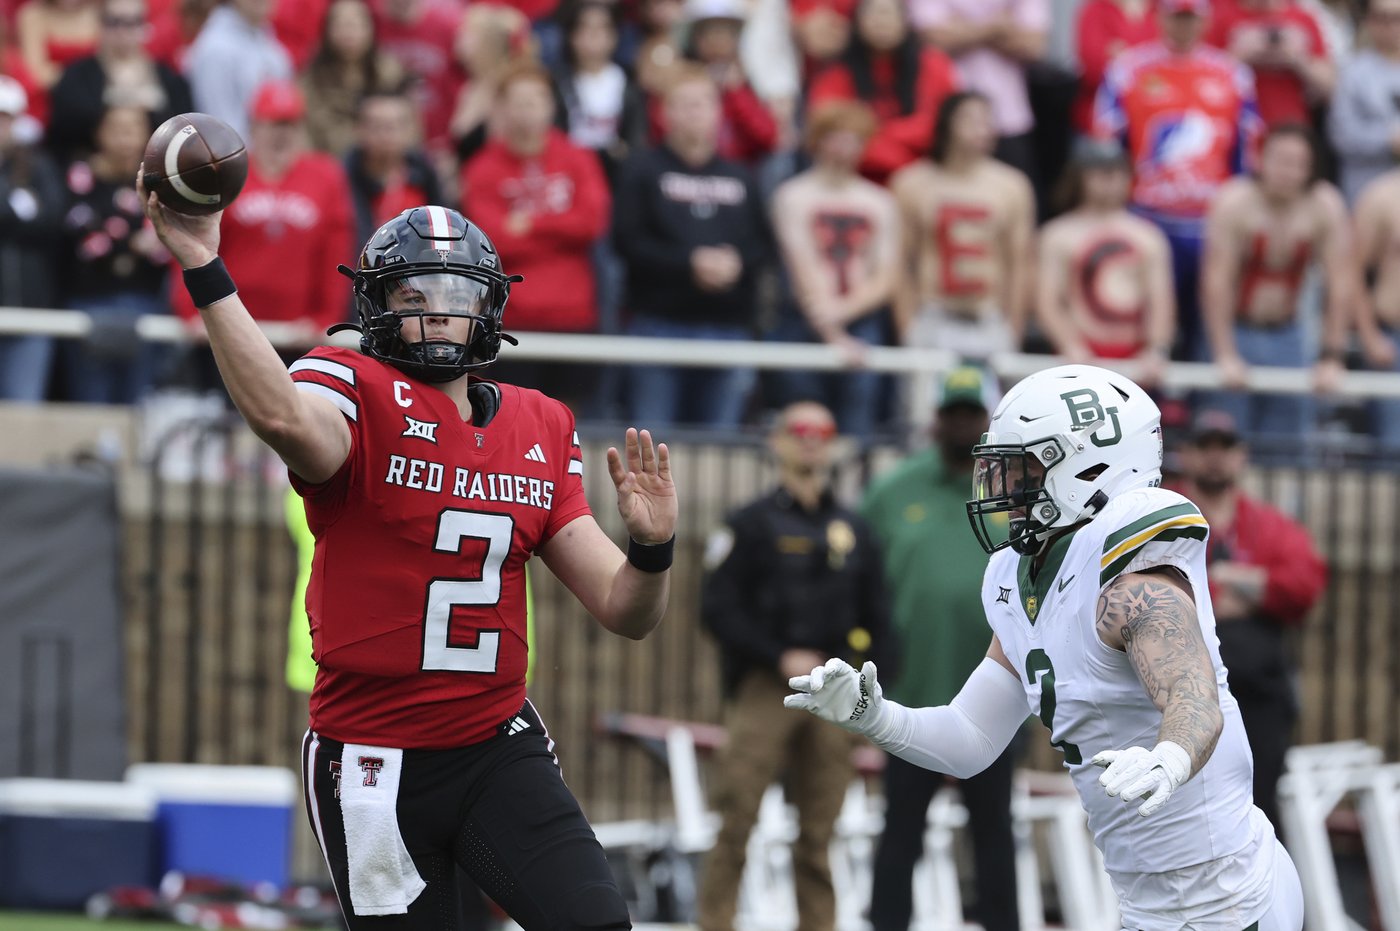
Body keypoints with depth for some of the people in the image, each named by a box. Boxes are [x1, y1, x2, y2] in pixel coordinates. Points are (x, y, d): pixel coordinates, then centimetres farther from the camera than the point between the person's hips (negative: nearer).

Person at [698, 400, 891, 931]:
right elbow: (718, 609, -3)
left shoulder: (853, 531, 16)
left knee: (820, 827, 3)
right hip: (764, 688, -3)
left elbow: (877, 616, 17)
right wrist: (781, 657, -12)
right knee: (737, 817, -10)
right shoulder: (752, 524, 4)